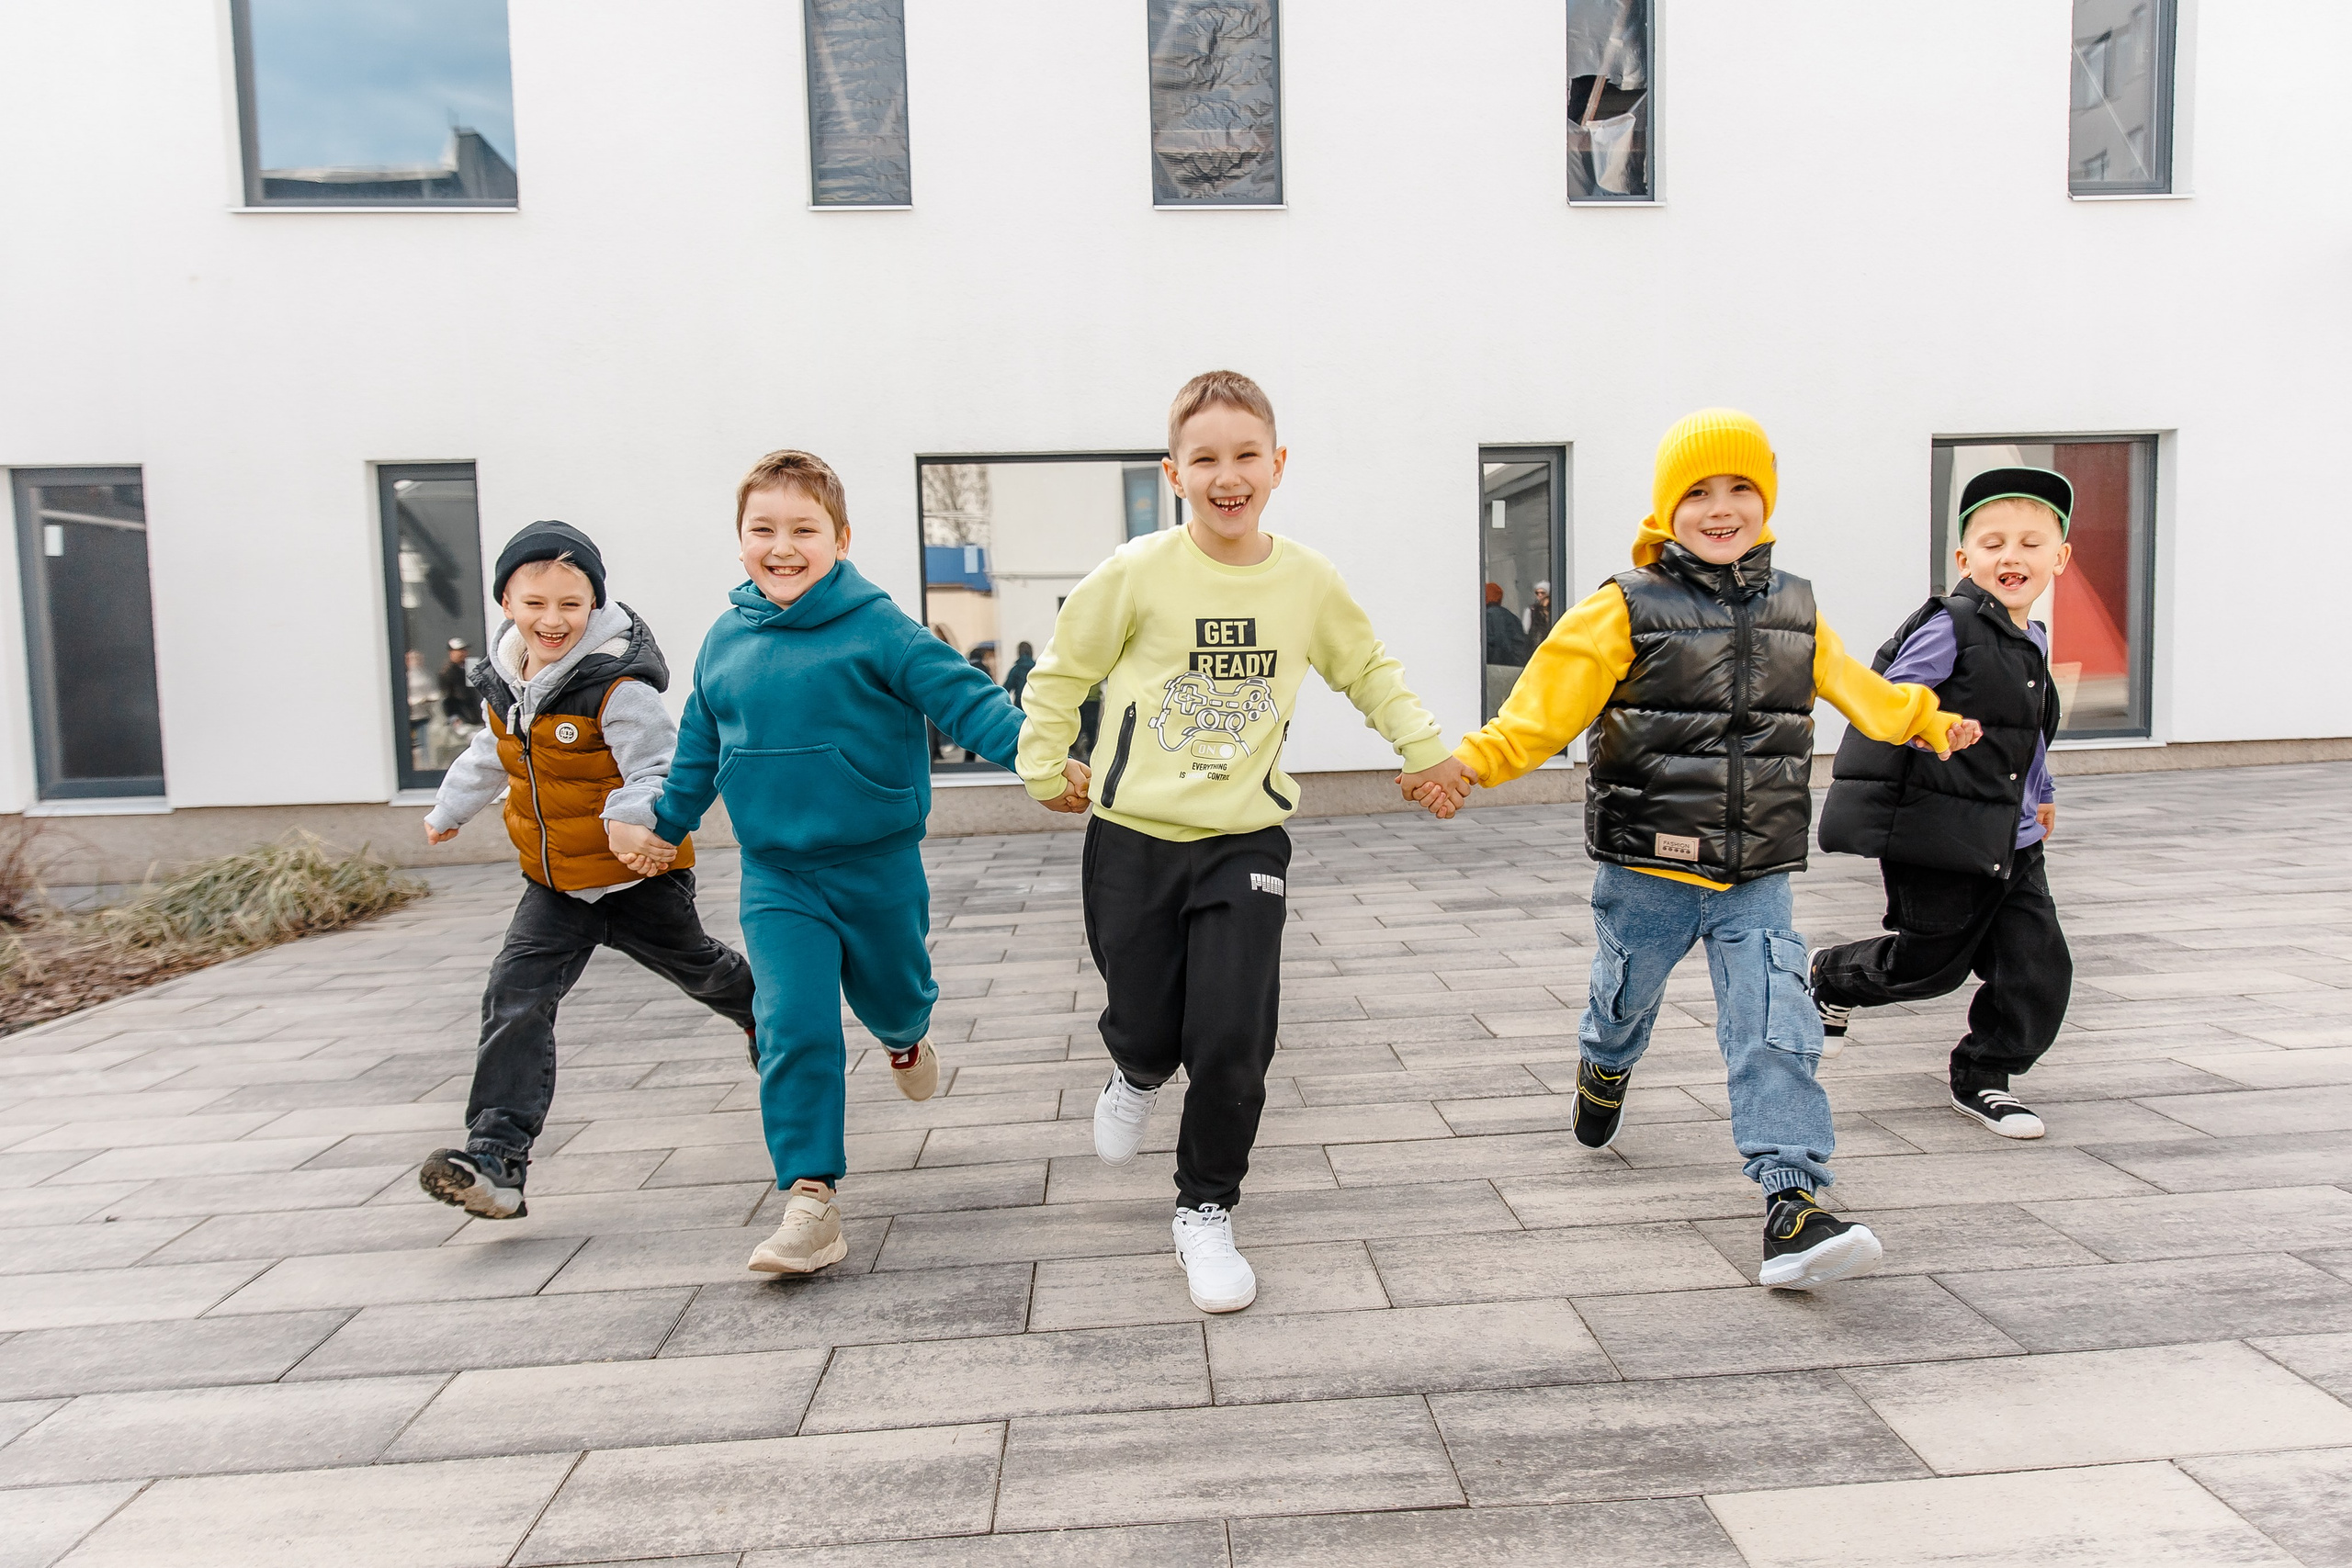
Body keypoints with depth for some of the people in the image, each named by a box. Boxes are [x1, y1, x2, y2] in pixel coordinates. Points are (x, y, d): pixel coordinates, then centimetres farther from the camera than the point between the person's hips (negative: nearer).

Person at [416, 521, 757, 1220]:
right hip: (554, 883, 5)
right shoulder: (504, 681, 0)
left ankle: (764, 1014, 54)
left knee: (696, 966, 20)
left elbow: (661, 764, -31)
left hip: (638, 875, -5)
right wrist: (450, 808, 36)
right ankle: (496, 1158, -13)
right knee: (515, 998, -11)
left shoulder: (616, 687, -23)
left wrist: (635, 815, -53)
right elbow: (492, 753, 20)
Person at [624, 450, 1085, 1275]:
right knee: (795, 1029, -8)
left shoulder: (876, 628, -12)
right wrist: (666, 823, 25)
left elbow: (964, 697, -17)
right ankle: (810, 1200, 0)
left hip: (879, 865, -2)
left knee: (893, 995, 19)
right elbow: (700, 745, 17)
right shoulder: (725, 640, 3)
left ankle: (906, 1037, 57)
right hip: (775, 876, 2)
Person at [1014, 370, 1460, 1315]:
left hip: (1244, 844, 1)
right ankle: (1137, 1074, 47)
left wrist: (1425, 747, 12)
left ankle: (1205, 1211, 18)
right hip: (1133, 841, -1)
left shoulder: (1308, 580, -1)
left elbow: (1368, 671, 17)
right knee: (1146, 1026, 7)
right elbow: (1062, 670, 5)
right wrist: (1045, 766, 8)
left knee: (1233, 1046, -6)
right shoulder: (1139, 573, -9)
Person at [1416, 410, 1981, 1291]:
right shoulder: (1626, 612, -7)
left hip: (1758, 882, 3)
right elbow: (1548, 704, -14)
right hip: (1647, 876, -2)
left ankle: (1793, 1208, -7)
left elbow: (1855, 688, 26)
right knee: (1625, 1001, 18)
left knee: (1777, 1035, -8)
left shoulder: (1795, 613, 8)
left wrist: (1925, 721, 37)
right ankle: (1603, 1071, 52)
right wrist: (1477, 760, -27)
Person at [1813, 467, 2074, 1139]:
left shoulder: (2033, 643, 13)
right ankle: (1830, 976, 35)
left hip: (2012, 843, 7)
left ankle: (1983, 1077, 21)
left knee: (2039, 968, 3)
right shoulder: (1950, 627, -12)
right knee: (1931, 963, 6)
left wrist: (2041, 791, 39)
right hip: (1938, 836, -7)